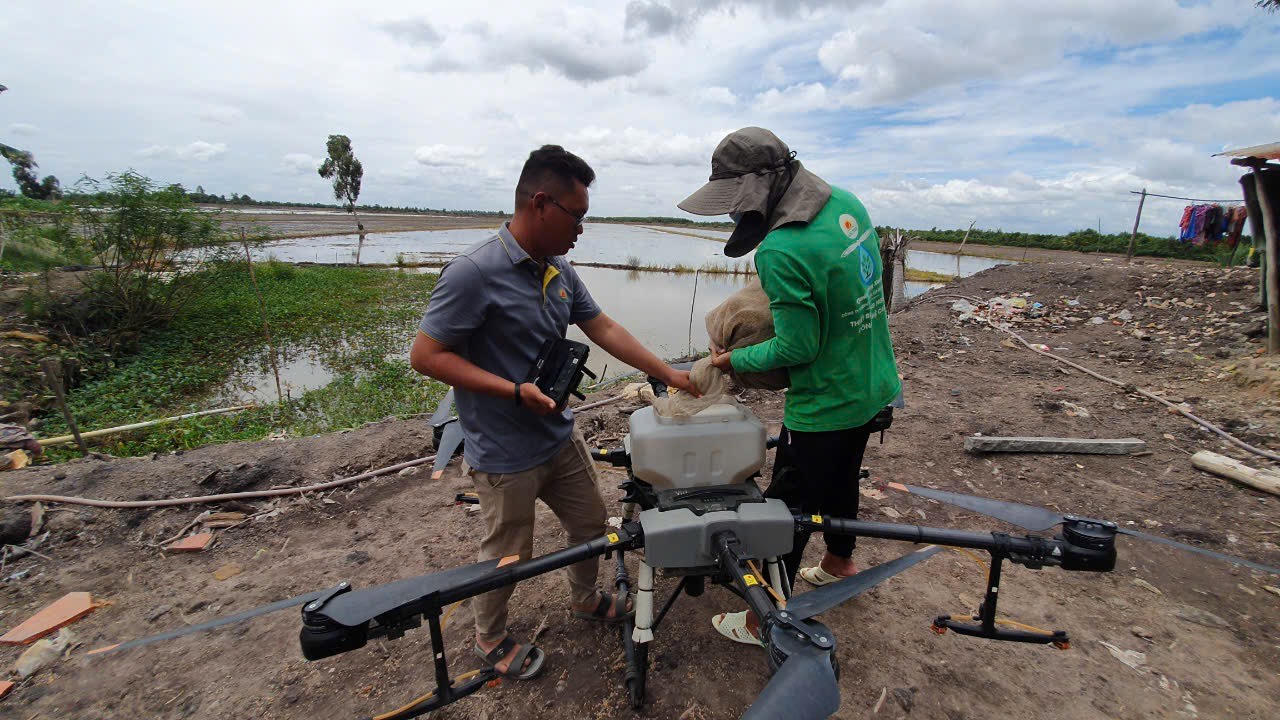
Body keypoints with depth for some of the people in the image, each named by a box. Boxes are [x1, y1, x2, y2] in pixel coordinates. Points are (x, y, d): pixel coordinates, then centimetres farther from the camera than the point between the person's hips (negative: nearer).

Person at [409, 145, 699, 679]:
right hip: (505, 456, -7)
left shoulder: (560, 270, 1)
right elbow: (425, 355, -21)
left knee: (591, 523, 23)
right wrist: (515, 390, -27)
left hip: (560, 439, 8)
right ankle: (490, 638, 43)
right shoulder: (473, 273, -24)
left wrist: (668, 374, 4)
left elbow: (604, 329, 6)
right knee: (508, 555, 13)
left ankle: (585, 599, 52)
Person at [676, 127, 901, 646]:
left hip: (825, 406, -9)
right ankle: (839, 563, 55)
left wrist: (733, 361, -9)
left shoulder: (781, 252, -29)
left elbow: (797, 348, -24)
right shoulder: (847, 204, -2)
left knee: (788, 509, 7)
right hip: (873, 388, 9)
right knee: (842, 480, 29)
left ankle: (765, 621, 26)